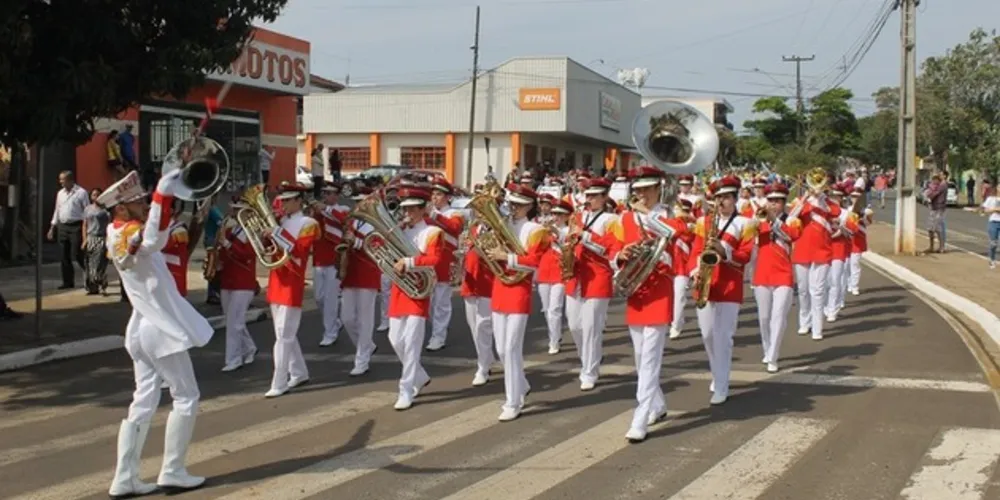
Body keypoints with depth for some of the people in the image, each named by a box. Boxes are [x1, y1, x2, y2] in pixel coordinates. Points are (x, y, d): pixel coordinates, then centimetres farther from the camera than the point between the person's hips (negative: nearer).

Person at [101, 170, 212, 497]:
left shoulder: (118, 232, 6)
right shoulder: (130, 235, -22)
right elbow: (154, 241, -46)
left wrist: (165, 196, 8)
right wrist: (163, 194, -52)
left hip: (144, 328, 9)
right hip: (161, 329, -9)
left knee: (144, 401, 11)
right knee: (186, 398, 3)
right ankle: (172, 473, 8)